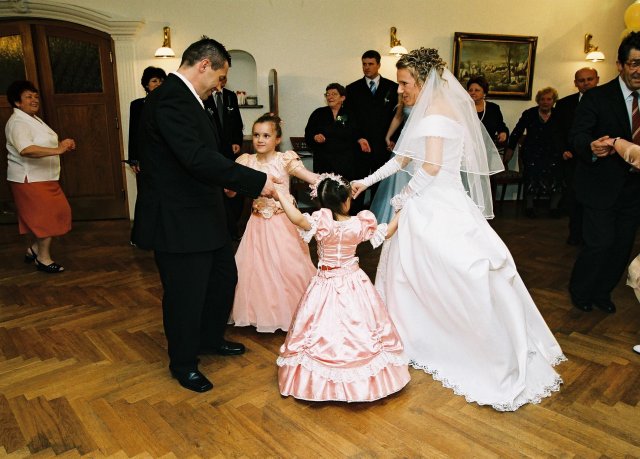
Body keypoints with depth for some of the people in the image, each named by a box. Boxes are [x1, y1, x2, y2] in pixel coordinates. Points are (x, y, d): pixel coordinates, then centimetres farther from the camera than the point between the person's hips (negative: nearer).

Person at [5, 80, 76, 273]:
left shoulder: (34, 119, 15)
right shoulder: (18, 123, -17)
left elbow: (43, 144, 22)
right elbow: (26, 150, -34)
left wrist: (62, 145, 2)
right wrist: (58, 150, -42)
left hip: (44, 178, 10)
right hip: (30, 180, -10)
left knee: (56, 214, 13)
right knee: (47, 217, -3)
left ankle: (34, 249, 27)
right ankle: (44, 259, 11)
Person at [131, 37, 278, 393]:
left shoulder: (185, 98, 12)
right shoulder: (171, 98, -20)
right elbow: (198, 158, -31)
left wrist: (226, 181, 14)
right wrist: (257, 181, -28)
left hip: (203, 215, 11)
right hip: (179, 222, -11)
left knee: (224, 277, 22)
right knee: (186, 294, 6)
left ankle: (210, 339, 44)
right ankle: (184, 364, 30)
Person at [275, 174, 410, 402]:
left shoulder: (322, 223, -21)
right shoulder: (360, 224, -11)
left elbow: (297, 218, -38)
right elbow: (386, 232, 4)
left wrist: (279, 193, -28)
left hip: (326, 285, -2)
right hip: (354, 283, 2)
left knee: (326, 329, 9)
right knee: (357, 329, 15)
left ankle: (321, 382, 23)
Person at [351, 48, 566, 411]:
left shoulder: (436, 111, -11)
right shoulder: (425, 112, 17)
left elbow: (432, 166, -21)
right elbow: (403, 159, 19)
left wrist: (404, 198, -8)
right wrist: (366, 182, 17)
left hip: (439, 210, -10)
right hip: (427, 207, 10)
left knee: (464, 281, -1)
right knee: (411, 275, 15)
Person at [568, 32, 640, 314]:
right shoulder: (597, 97, -7)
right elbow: (577, 135, -17)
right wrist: (591, 147, -36)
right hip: (602, 186, -5)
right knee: (600, 243, -6)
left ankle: (601, 292, 30)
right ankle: (579, 291, 19)